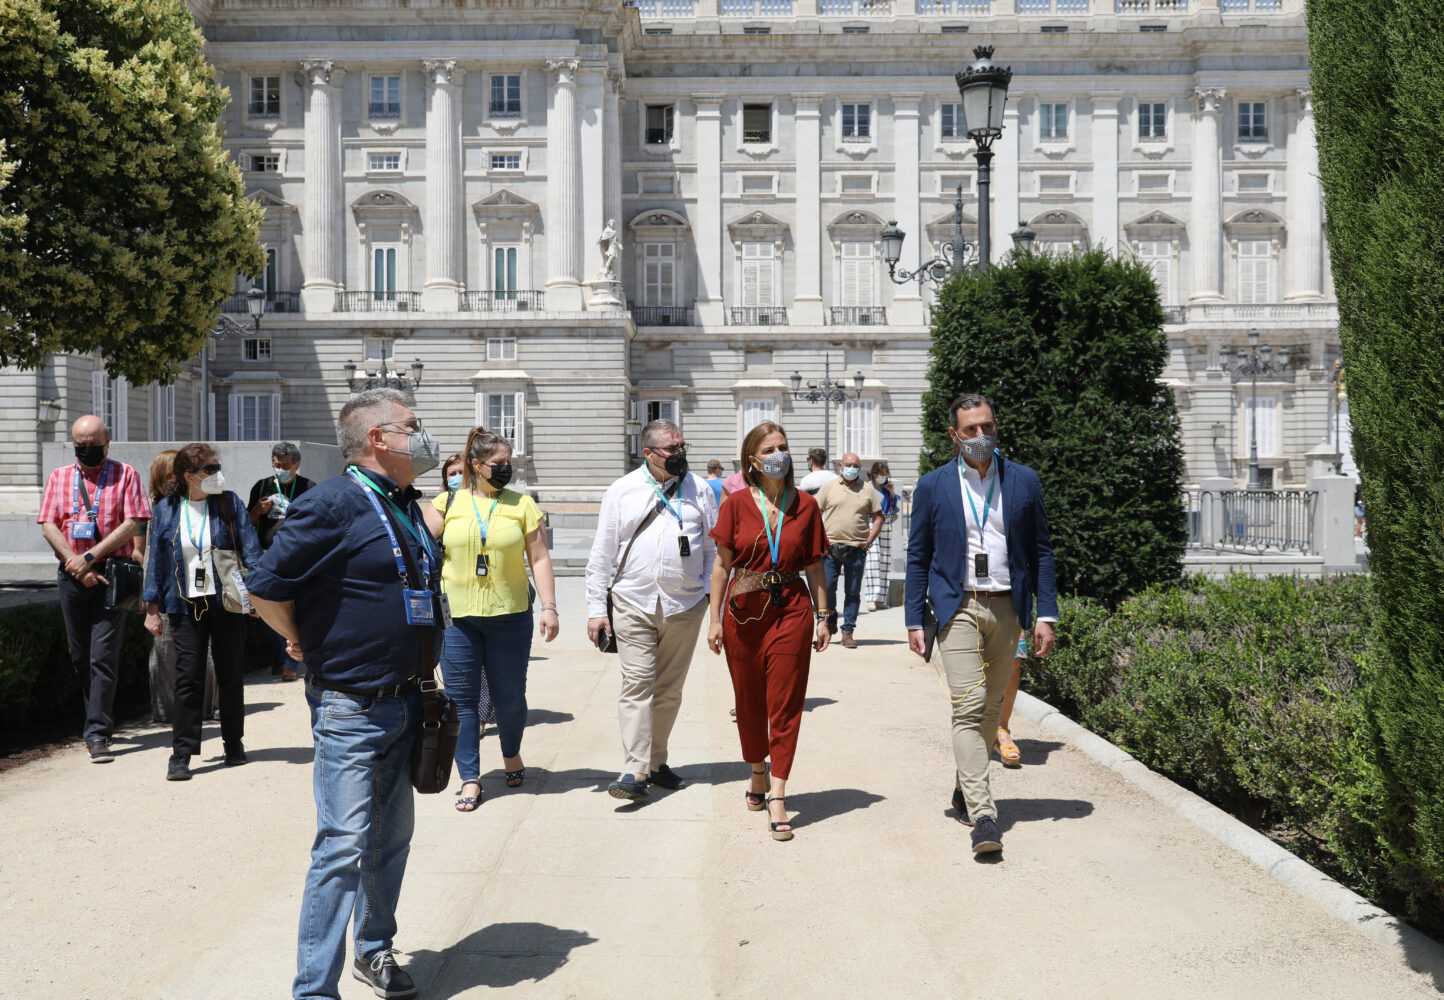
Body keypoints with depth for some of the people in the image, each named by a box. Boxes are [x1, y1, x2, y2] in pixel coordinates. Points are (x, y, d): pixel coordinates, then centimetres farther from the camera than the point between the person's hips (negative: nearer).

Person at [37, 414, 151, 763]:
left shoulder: (125, 475, 4)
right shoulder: (58, 477, 14)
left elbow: (132, 524, -4)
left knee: (103, 656, -9)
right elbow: (49, 526, 6)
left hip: (111, 574, -4)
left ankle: (98, 734, -10)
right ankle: (101, 719, 25)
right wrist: (76, 564, -8)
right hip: (71, 575, 4)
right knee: (79, 656, 10)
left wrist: (90, 557, -12)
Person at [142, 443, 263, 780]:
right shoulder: (166, 510, 4)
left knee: (231, 676, 8)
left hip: (227, 603, 0)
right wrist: (152, 608, 3)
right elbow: (156, 560, 7)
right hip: (186, 606, 0)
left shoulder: (229, 503, 1)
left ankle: (234, 743, 23)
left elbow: (250, 549, -1)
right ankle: (181, 754, 2)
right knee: (188, 679, -3)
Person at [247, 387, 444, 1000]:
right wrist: (305, 644, 0)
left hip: (405, 701, 8)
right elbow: (265, 589, -16)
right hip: (351, 708, -8)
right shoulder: (335, 504, -16)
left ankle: (375, 949, 34)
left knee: (392, 835, 17)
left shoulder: (406, 506, 12)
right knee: (344, 843, -8)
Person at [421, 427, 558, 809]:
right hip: (456, 617, 0)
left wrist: (549, 607, -3)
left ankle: (511, 754, 34)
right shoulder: (447, 503, 5)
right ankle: (470, 779, 10)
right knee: (461, 698, 1)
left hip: (510, 616, 0)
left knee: (510, 696, 6)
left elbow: (539, 559, 3)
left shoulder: (522, 504, 5)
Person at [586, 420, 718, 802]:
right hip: (634, 604, -2)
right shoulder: (622, 491, 4)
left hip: (685, 606, 2)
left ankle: (655, 761, 23)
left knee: (670, 689, 9)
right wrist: (596, 608, -1)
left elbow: (714, 549, 11)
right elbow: (603, 554, 4)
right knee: (637, 684, -8)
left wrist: (713, 596, 1)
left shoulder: (700, 490, 8)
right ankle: (635, 771, -9)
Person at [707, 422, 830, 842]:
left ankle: (777, 796, -3)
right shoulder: (737, 505, 0)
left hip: (791, 611, 0)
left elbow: (814, 566, 7)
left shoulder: (805, 506, 3)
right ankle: (758, 773, 36)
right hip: (743, 612, 0)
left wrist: (823, 616, 3)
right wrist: (715, 618, -1)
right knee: (749, 702, 12)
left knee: (785, 704, -5)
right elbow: (722, 564, 2)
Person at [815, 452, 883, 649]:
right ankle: (830, 621, 22)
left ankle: (848, 631, 8)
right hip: (830, 547, 0)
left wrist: (869, 540, -1)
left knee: (853, 592, 2)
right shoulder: (829, 486, 7)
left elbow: (878, 517, 12)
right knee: (826, 587, -1)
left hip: (856, 549, 0)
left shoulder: (868, 489, 8)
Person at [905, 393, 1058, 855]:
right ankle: (982, 814, -13)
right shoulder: (933, 486, 2)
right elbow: (918, 557, 5)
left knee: (991, 707, 11)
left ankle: (966, 787, 31)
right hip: (958, 608, -2)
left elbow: (1041, 551, 8)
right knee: (968, 708, -11)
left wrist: (1045, 614, 1)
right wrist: (914, 621, -1)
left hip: (1006, 609, 3)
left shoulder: (1024, 481, 6)